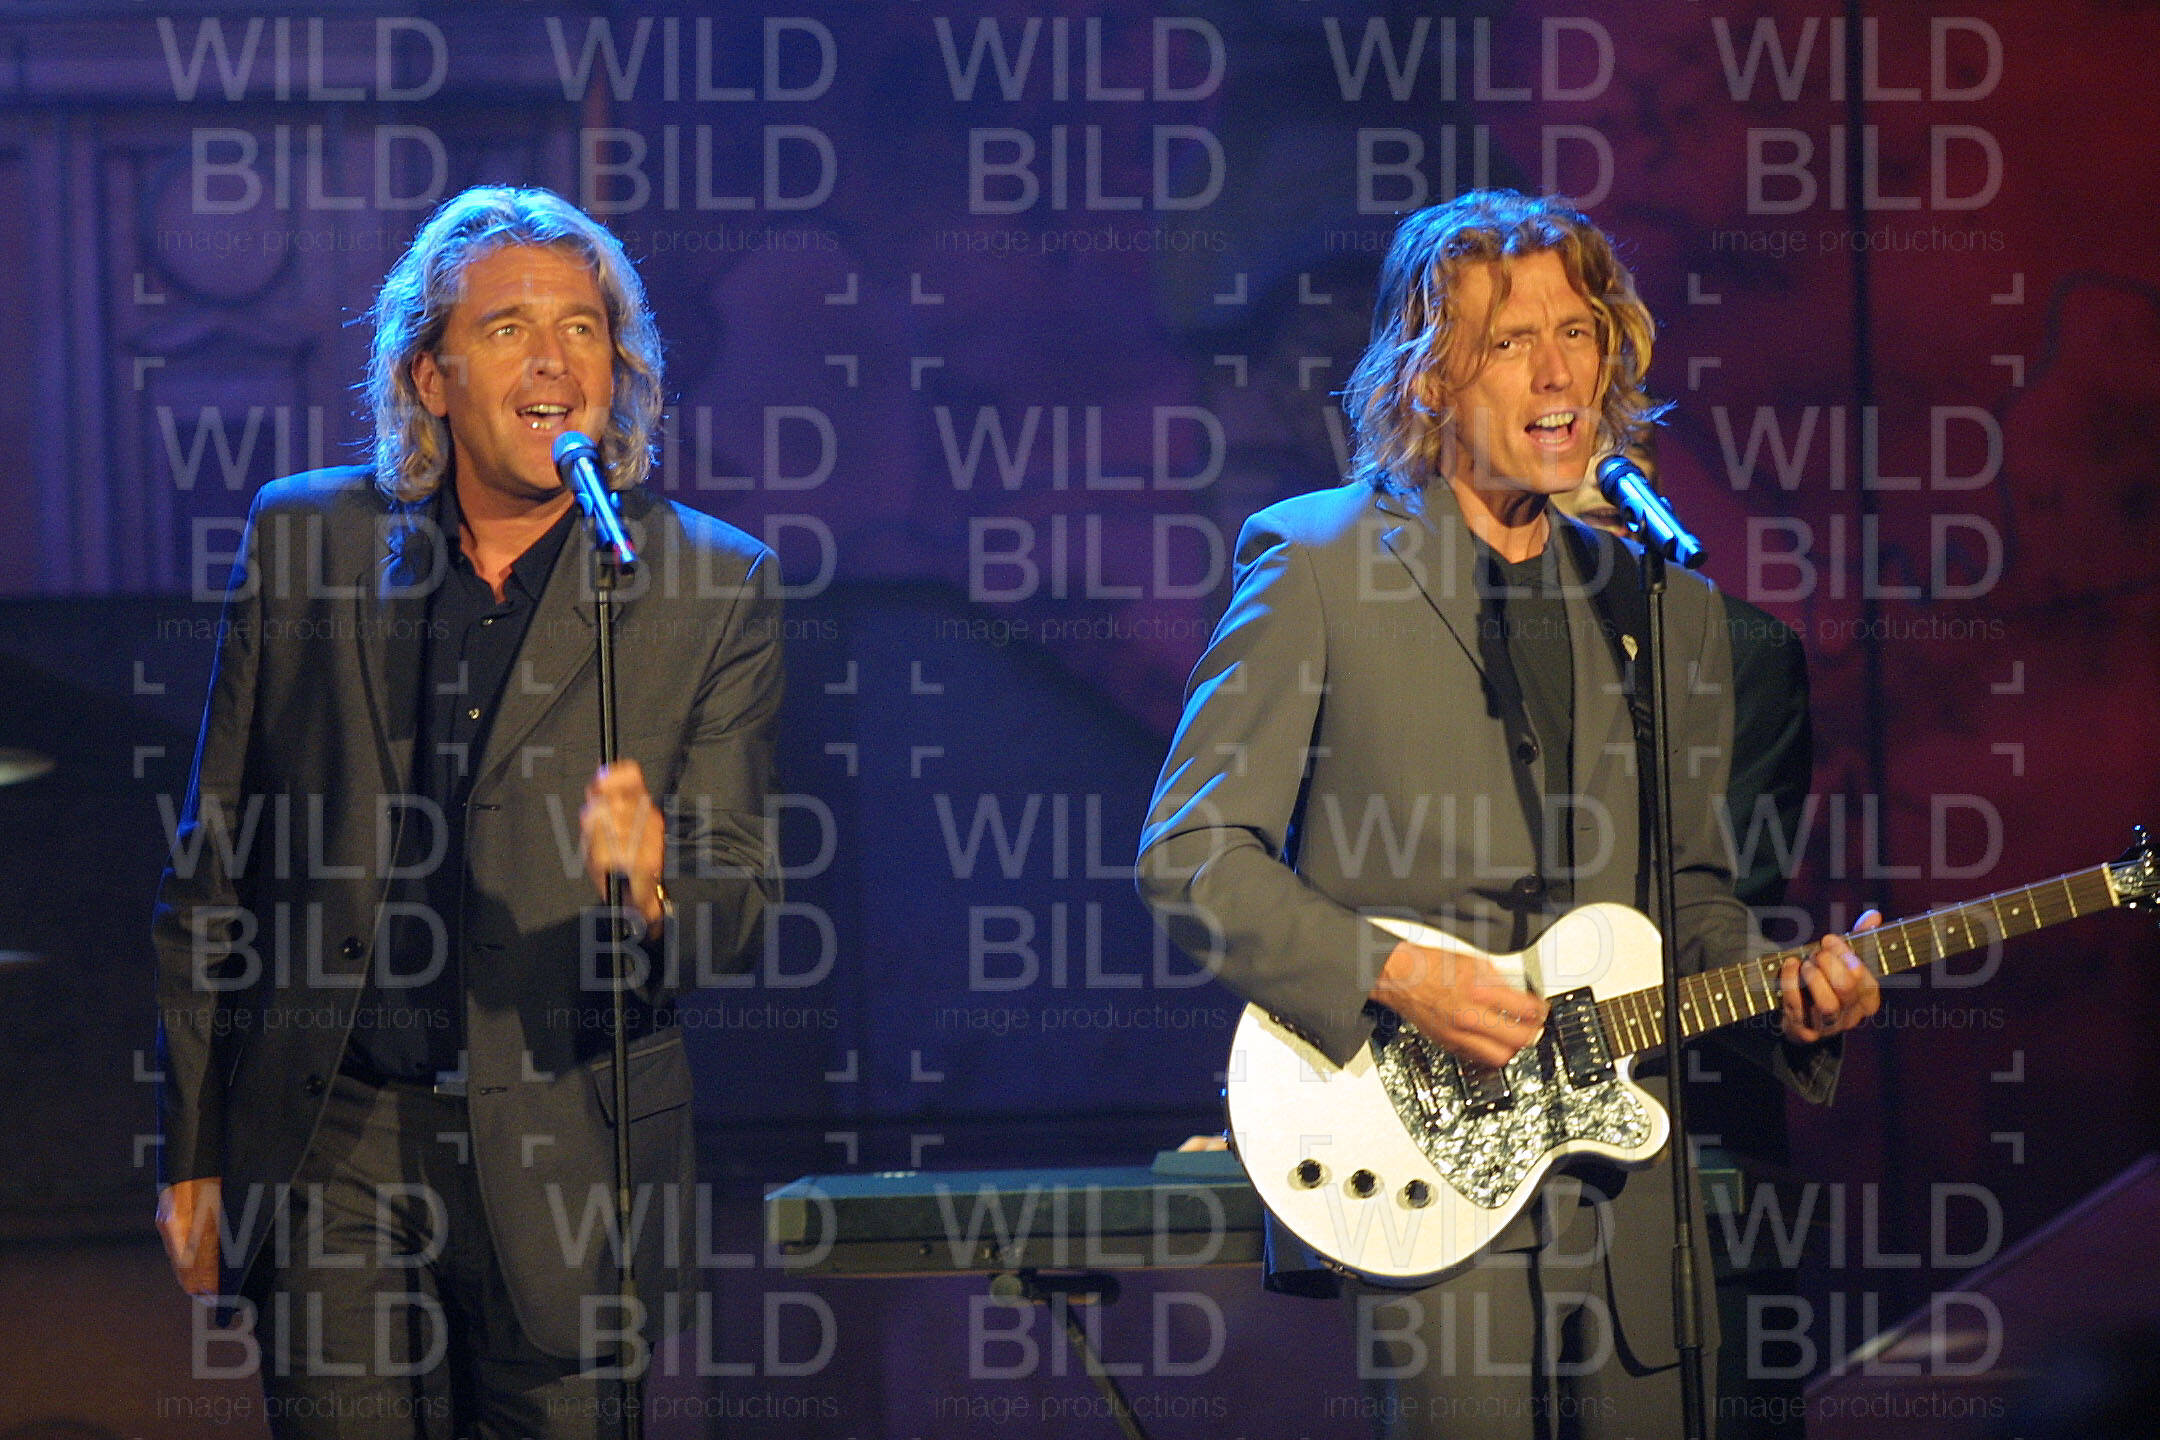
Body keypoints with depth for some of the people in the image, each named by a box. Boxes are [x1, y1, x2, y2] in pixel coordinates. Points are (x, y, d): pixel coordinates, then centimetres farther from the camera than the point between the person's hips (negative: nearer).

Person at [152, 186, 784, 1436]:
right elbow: (214, 867, 9)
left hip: (558, 1165, -1)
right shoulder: (305, 540, 5)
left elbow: (740, 902, -2)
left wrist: (649, 891, -27)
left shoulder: (717, 589, -1)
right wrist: (192, 1153, 8)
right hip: (324, 1140, 1)